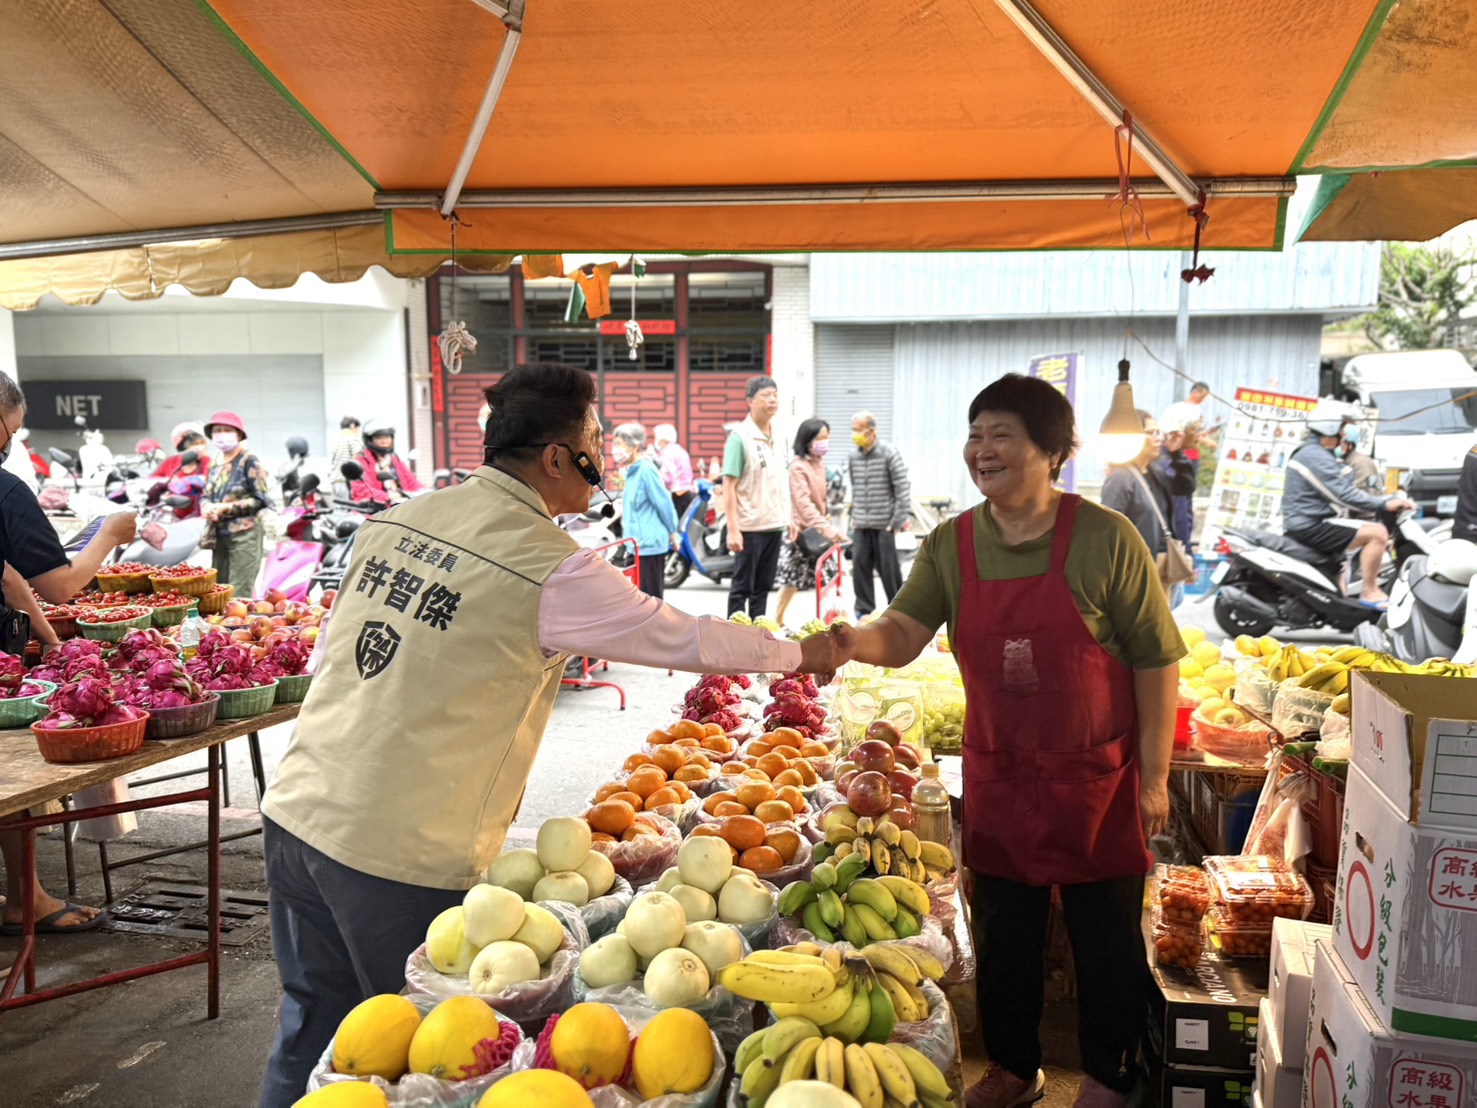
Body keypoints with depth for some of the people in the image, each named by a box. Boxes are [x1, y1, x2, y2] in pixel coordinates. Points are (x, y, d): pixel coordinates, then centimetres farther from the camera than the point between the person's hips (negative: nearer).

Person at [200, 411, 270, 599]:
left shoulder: (249, 461, -6)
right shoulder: (215, 464, 15)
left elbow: (260, 499, -11)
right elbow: (206, 495, 20)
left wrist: (227, 508, -16)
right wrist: (206, 507, -4)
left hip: (244, 534, -7)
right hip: (219, 534, 7)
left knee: (240, 595, -10)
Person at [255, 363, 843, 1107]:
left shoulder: (393, 520, 6)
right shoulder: (549, 568, -14)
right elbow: (684, 639, -4)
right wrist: (799, 653, 11)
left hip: (296, 814, 7)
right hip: (398, 855, -6)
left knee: (312, 1032, 21)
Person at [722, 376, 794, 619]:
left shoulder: (777, 436, 11)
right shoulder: (740, 437, -10)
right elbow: (729, 486, -13)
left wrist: (788, 518, 15)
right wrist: (733, 529, -18)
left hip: (775, 525, 7)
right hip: (750, 526, -7)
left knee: (763, 587, 13)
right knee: (742, 587, 1)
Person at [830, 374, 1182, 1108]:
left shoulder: (1106, 539, -15)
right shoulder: (950, 545, -4)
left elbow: (1156, 662, -10)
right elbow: (904, 633, -13)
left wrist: (1154, 776, -9)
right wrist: (859, 642, -37)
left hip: (1097, 777, -3)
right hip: (998, 777, 3)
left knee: (1106, 938, 14)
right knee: (1003, 935, 18)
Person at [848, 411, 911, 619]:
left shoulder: (889, 453, -8)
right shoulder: (854, 455, 9)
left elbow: (902, 488, -9)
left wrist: (898, 520, -12)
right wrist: (854, 516, 13)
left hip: (884, 524, -5)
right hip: (861, 525, 5)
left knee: (888, 569, 1)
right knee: (860, 566, 2)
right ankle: (864, 611, 13)